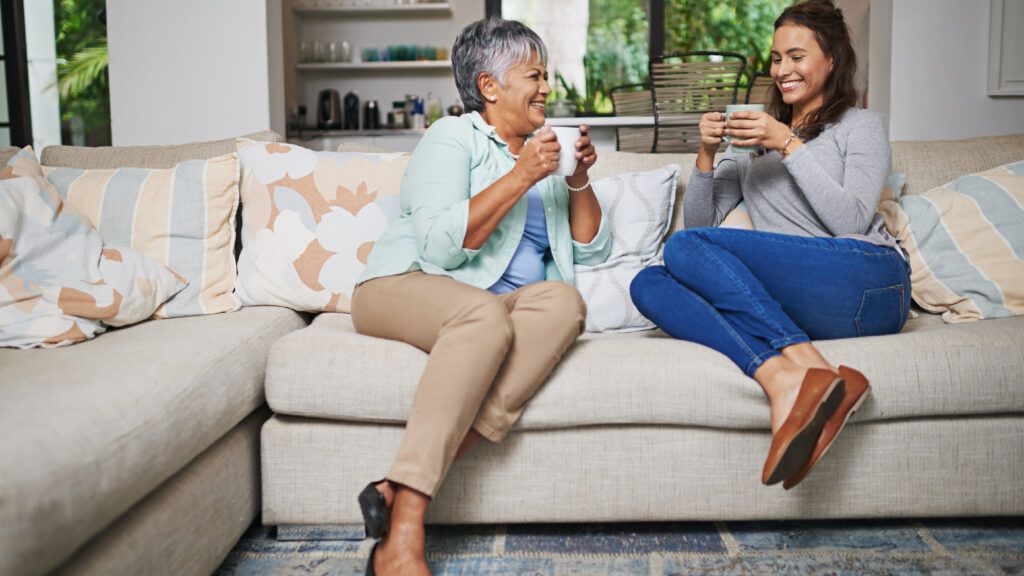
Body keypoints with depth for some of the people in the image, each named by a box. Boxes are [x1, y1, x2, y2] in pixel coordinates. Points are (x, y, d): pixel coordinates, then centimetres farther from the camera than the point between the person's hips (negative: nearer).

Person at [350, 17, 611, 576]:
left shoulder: (544, 152, 23)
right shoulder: (452, 138, 3)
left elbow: (592, 251, 19)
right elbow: (441, 245, -14)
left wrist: (579, 181, 4)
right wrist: (521, 177, -14)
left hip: (501, 305, 5)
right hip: (404, 285, -5)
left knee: (564, 299, -29)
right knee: (484, 311, -39)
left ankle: (400, 489, -39)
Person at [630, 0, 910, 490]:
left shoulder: (859, 125, 16)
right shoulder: (755, 142, 30)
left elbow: (850, 221, -2)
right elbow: (700, 221, 19)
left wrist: (789, 146, -5)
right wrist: (707, 155, 4)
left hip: (870, 284, -5)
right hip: (787, 304, 5)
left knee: (685, 248, -23)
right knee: (649, 284, -20)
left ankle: (799, 374, -35)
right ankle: (782, 377, -40)